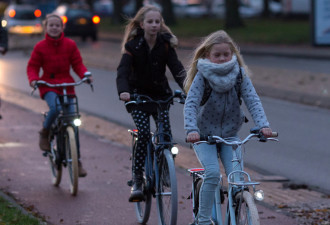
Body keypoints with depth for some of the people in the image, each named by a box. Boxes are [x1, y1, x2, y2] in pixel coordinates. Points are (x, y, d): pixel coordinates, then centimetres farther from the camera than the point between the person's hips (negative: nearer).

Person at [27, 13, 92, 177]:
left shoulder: (70, 45, 5)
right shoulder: (40, 47, 1)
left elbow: (77, 64, 8)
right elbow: (33, 66, 5)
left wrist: (85, 75, -11)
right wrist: (33, 79, -14)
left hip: (67, 86, 2)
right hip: (48, 86, -2)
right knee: (55, 108, -35)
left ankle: (77, 161, 10)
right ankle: (45, 132, -4)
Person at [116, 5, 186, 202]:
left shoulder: (166, 44, -6)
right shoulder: (133, 45, -14)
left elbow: (177, 69, -15)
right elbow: (123, 70, -24)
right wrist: (123, 91, -44)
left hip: (160, 94, 3)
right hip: (138, 95, -3)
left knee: (166, 133, -10)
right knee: (144, 133, -20)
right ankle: (137, 181, -15)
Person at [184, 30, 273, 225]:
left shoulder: (240, 74, -8)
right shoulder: (202, 76, -15)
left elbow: (253, 101, -15)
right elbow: (191, 104, -23)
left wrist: (263, 125, -30)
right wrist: (192, 130, -39)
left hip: (230, 134, 3)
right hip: (204, 135, -2)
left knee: (236, 176, -12)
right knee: (213, 173, -21)